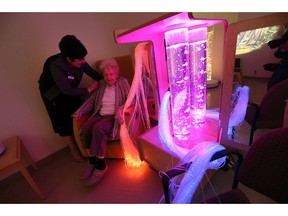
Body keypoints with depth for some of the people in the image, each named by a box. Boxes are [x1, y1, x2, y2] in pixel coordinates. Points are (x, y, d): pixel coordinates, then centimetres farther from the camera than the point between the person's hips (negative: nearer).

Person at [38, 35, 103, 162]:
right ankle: (74, 149, 20)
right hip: (53, 93, -4)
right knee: (63, 122, 2)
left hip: (70, 90, 5)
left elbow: (94, 73, -10)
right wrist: (88, 90, -25)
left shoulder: (79, 62, -22)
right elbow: (67, 91, -32)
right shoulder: (56, 67, -37)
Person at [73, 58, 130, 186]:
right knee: (86, 127, -22)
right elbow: (91, 100, 12)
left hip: (114, 116, -5)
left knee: (98, 128, -31)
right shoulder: (101, 84, 16)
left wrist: (120, 109, -27)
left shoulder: (123, 82, 3)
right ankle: (92, 162, -8)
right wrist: (79, 111, -1)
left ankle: (101, 166, -15)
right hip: (100, 114, 5)